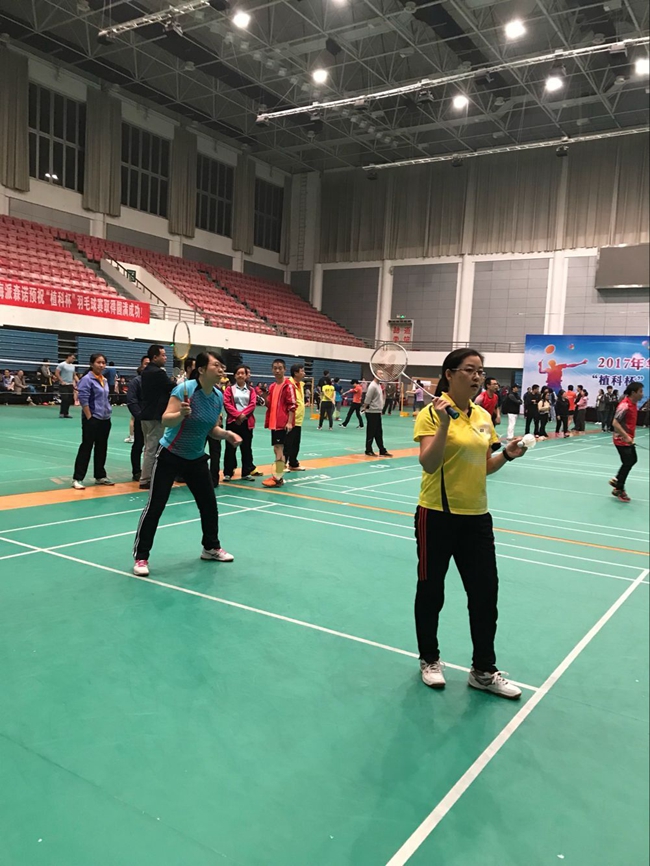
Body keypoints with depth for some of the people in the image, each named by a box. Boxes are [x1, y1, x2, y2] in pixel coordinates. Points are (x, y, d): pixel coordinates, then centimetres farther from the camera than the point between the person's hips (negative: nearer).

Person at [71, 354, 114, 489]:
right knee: (86, 448, -4)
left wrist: (107, 414, 13)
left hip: (105, 419, 7)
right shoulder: (87, 379, -11)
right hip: (92, 420, -7)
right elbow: (83, 400, -15)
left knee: (102, 448, 12)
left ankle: (100, 476, 22)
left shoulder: (104, 380, 12)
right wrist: (89, 418, -17)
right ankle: (77, 478, 1)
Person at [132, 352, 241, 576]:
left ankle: (211, 548, 32)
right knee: (155, 507, -6)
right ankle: (140, 557, 6)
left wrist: (227, 434, -9)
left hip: (196, 459, 6)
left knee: (209, 505, 11)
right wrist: (181, 414, -46)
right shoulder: (185, 389, -21)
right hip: (170, 456, -6)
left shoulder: (218, 396, -2)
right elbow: (165, 420, -27)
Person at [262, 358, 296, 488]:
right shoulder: (272, 386, 15)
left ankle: (277, 478, -5)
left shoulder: (288, 386, -8)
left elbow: (292, 405, -13)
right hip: (274, 423, 8)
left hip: (283, 423, -8)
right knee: (277, 449, 12)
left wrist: (289, 422, -18)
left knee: (279, 449, -8)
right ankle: (278, 475, 20)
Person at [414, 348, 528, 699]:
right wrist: (444, 422, -30)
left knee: (485, 593, 8)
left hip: (476, 516, 6)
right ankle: (430, 660, 32)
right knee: (431, 590, 10)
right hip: (438, 515, -5)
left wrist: (507, 455, -3)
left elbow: (484, 467, 15)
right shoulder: (432, 413, -11)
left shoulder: (484, 416, 7)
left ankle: (483, 670, 25)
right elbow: (428, 464, -21)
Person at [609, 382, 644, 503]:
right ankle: (619, 490, 11)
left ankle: (617, 480, 30)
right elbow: (615, 423, -28)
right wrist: (626, 436, -32)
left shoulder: (634, 404, 5)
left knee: (633, 460, 18)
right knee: (627, 463, -3)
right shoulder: (625, 405, -23)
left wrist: (630, 436, 16)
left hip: (629, 439, 9)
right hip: (622, 440, -9)